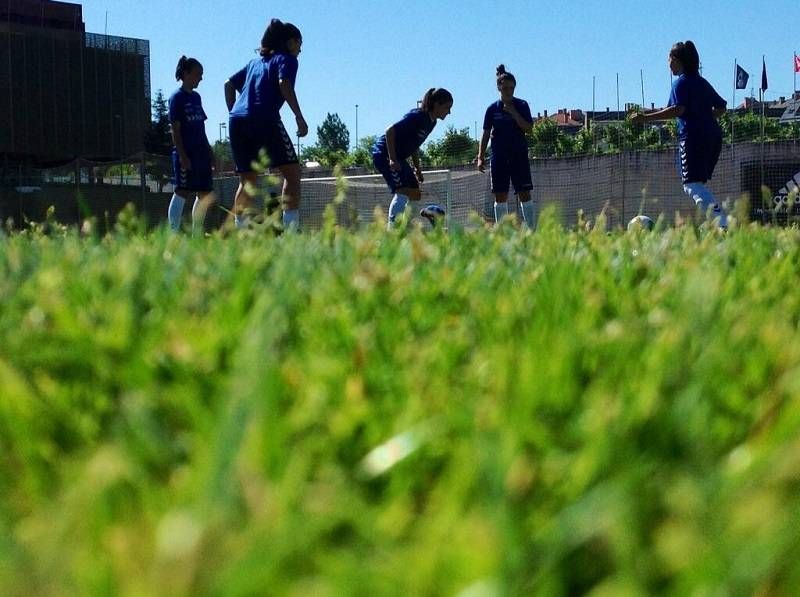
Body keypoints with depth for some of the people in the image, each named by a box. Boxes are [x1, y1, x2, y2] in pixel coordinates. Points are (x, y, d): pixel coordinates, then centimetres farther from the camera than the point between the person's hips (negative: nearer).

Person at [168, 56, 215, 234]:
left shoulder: (196, 97, 17)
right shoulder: (177, 97, -6)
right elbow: (175, 129, -11)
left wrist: (209, 150, 17)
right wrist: (182, 155, -18)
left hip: (200, 152, 8)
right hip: (185, 153, -8)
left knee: (204, 194, 7)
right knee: (182, 192, -10)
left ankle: (197, 233, 15)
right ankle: (174, 233, -9)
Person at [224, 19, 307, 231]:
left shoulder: (255, 62, 27)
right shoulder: (286, 59, 8)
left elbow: (229, 84, 23)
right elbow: (284, 84, -11)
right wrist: (299, 117, -11)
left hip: (237, 121, 7)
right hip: (265, 120, -7)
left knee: (247, 180, 14)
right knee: (292, 172, -2)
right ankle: (290, 231, -14)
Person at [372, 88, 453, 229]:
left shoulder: (431, 122, 8)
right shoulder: (417, 116, -20)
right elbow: (390, 131, -25)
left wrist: (417, 168, 13)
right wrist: (392, 159, -28)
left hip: (398, 158, 10)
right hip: (385, 154, -10)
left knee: (415, 194, 7)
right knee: (403, 191, -23)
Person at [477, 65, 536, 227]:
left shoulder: (522, 105, 2)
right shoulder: (492, 109, 6)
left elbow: (528, 128, -8)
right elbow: (486, 134, 8)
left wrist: (513, 113, -15)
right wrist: (481, 156, 1)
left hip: (519, 156, -2)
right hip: (499, 157, 2)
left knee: (524, 194, -6)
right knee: (500, 197, 2)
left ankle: (532, 229, -6)